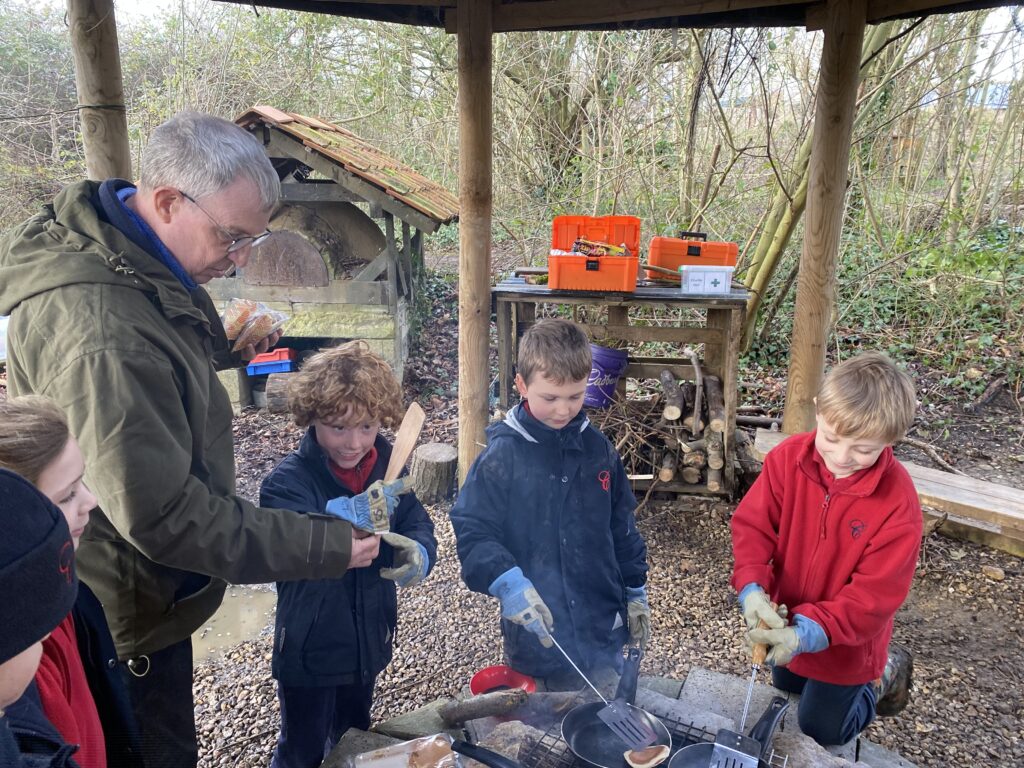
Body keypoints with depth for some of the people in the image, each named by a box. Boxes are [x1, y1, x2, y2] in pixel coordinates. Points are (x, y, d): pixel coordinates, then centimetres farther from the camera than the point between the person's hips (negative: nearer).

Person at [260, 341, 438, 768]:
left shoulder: (388, 465, -7)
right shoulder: (290, 480, -22)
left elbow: (417, 524, -5)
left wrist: (419, 553, -28)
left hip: (368, 644, 5)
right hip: (310, 652, -4)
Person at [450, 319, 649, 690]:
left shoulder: (599, 450, 0)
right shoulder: (502, 455, -14)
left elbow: (623, 528, 9)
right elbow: (472, 533, -16)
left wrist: (635, 593, 13)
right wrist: (509, 584, -31)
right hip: (534, 630, -4)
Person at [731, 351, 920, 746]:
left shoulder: (897, 501, -31)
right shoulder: (788, 457, -22)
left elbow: (875, 595, -27)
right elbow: (752, 525, -17)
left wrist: (809, 632, -38)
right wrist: (752, 588, -33)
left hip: (845, 642, -4)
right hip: (787, 623, 4)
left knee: (822, 731, 17)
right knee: (787, 690, 31)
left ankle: (884, 673, 39)